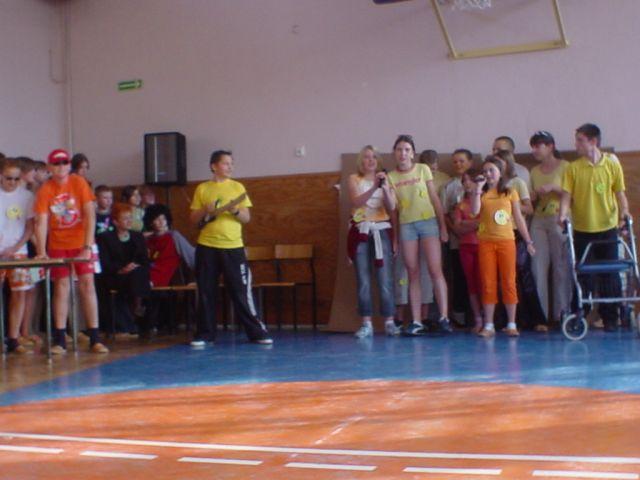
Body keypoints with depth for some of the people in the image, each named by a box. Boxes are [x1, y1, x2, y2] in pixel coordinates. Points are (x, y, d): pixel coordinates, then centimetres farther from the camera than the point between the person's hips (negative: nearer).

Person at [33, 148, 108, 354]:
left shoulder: (79, 183, -9)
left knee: (87, 284, -4)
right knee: (61, 287, 0)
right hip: (58, 245, 1)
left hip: (81, 244, -1)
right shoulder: (45, 190, -7)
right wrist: (41, 251, -23)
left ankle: (95, 338, -1)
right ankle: (60, 340, 4)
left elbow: (90, 216, -12)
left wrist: (87, 247, -19)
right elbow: (41, 222, -12)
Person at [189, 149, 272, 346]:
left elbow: (247, 218, 4)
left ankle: (257, 332, 3)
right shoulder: (202, 189, 7)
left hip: (233, 246, -1)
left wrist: (234, 210, -15)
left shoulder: (237, 187, 7)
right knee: (205, 292, 4)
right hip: (206, 246, 1)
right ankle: (204, 334, 14)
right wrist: (205, 211, -11)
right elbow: (193, 219, 8)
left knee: (241, 291, -2)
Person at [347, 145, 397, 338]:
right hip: (360, 231, -1)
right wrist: (374, 187, -24)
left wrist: (385, 188, -17)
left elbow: (391, 207, 0)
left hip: (382, 230, 1)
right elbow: (356, 202, -10)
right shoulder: (354, 179, 8)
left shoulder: (385, 179, 12)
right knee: (363, 280, -3)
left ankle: (389, 322, -4)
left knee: (385, 278, -7)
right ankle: (366, 324, 0)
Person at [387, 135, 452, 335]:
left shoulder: (423, 169, 5)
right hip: (406, 226, 1)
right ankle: (416, 321, 2)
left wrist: (443, 226, 2)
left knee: (435, 270, -10)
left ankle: (444, 317, -10)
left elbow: (435, 199, 5)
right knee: (413, 274, 1)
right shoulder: (391, 177, 8)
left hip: (428, 221, -1)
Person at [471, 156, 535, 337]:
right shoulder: (482, 194, 7)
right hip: (486, 242, 0)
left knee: (509, 282, 1)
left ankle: (511, 324, 7)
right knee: (488, 284, 1)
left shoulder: (510, 193, 7)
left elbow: (518, 218, 9)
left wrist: (528, 241, 7)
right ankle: (488, 326, 5)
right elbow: (474, 211, -11)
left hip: (506, 241, 0)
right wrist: (478, 189, -10)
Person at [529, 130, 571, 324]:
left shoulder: (565, 167, -1)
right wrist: (533, 197, 0)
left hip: (559, 220, -5)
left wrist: (553, 188, -16)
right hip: (538, 221, 5)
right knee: (538, 268, -1)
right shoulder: (534, 171, 15)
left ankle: (561, 313, 1)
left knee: (561, 267, -5)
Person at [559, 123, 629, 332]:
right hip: (582, 230, 0)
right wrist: (563, 214, -21)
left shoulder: (612, 164, 2)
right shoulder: (573, 168, 1)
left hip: (607, 228, 0)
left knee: (610, 276, 5)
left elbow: (619, 192, 5)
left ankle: (610, 318, 15)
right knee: (583, 277, 3)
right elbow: (566, 194, -5)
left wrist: (624, 211, -10)